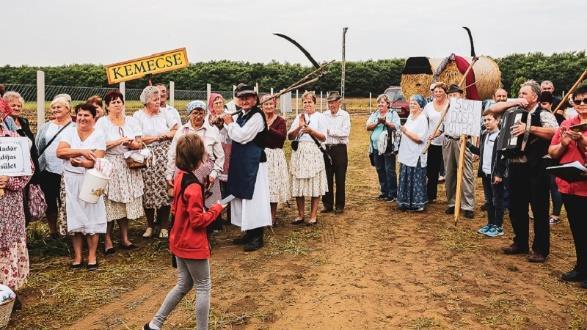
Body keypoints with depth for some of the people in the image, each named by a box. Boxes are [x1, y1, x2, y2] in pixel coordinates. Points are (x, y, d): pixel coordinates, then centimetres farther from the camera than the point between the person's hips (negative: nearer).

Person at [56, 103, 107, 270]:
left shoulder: (99, 134, -2)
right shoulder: (69, 131, 5)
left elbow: (97, 160, -13)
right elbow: (60, 151, -9)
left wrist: (80, 163, -30)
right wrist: (82, 151, -18)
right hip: (71, 180, 2)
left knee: (92, 216, -1)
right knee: (74, 217, 4)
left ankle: (92, 256, 10)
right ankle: (77, 256, 14)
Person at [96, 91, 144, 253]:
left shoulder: (132, 121, 12)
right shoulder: (102, 122, 1)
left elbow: (139, 144, 8)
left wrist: (130, 144, -13)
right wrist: (120, 141, -13)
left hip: (128, 166, 4)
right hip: (110, 165, -3)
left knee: (126, 201, 5)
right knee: (109, 203, -5)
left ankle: (124, 238, 13)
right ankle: (107, 240, 3)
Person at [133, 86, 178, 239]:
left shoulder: (164, 113, 9)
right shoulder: (138, 115, 3)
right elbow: (139, 139, -7)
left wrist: (167, 135, -9)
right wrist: (158, 136, -5)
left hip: (164, 156, 1)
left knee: (164, 188, -4)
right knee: (149, 190, -1)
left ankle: (164, 226, 4)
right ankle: (150, 225, 13)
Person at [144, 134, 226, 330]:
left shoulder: (179, 177, 4)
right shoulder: (193, 187, -24)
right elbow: (198, 220, -23)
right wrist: (216, 209, -11)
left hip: (180, 242, 9)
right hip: (193, 245, -9)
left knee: (183, 285, 20)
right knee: (203, 287, 6)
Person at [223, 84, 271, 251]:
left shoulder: (257, 116, -14)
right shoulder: (241, 115, 12)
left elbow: (241, 136, -21)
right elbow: (234, 136, 17)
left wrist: (230, 123, -7)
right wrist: (228, 123, 4)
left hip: (253, 163, -9)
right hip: (241, 162, 9)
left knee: (253, 197, -4)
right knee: (242, 197, 14)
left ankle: (257, 237, 5)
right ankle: (249, 233, 26)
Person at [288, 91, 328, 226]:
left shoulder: (319, 117, 5)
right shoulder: (299, 117, 15)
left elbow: (323, 137, -2)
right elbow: (290, 136, 6)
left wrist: (311, 130, -15)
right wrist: (298, 127, -9)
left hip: (313, 152, -3)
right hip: (298, 152, 3)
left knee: (314, 184, -1)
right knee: (298, 184, 3)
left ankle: (313, 216, 6)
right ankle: (300, 215, 13)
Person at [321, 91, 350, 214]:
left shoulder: (344, 115, -1)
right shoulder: (324, 115, 9)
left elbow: (345, 132, -13)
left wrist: (330, 131, -10)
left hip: (339, 149, -3)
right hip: (326, 149, 3)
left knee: (340, 179, 4)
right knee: (327, 179, 7)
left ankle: (339, 205, 14)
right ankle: (327, 204, 18)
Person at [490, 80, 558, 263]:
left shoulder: (543, 114, -8)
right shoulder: (515, 111, 9)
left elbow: (555, 132, -24)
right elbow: (493, 108, 10)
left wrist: (529, 128, -30)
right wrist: (513, 102, -3)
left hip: (536, 168, -6)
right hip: (516, 165, 6)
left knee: (539, 209, 2)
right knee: (516, 207, 14)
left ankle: (541, 249, 13)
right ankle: (520, 243, 29)